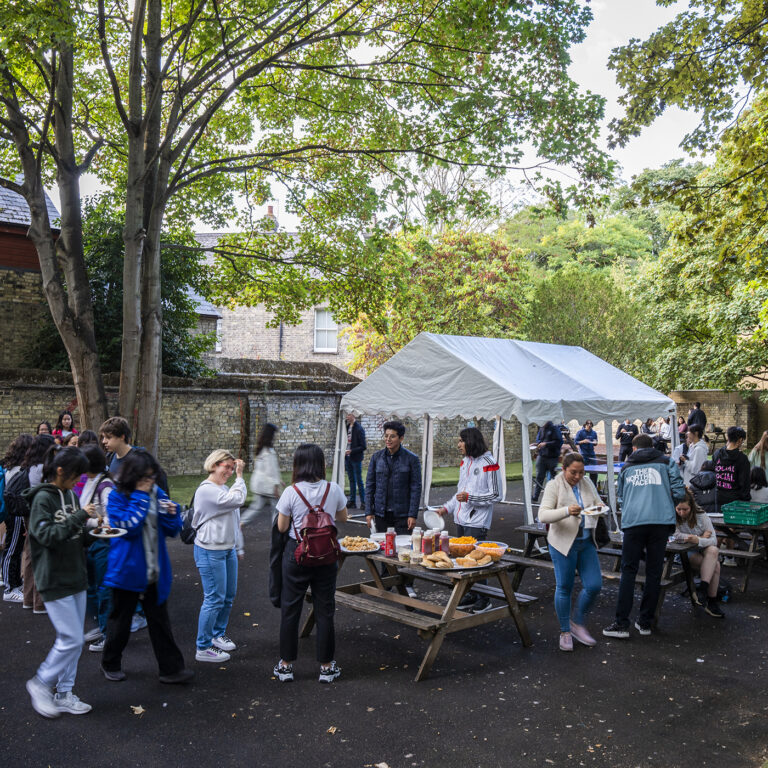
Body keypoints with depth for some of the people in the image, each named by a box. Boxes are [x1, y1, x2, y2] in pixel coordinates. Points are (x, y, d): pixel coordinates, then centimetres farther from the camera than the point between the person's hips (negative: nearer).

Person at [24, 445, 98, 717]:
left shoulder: (69, 495, 10)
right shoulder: (42, 498, -13)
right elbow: (47, 535, -24)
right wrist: (80, 517, -26)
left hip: (75, 577, 8)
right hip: (55, 580, -8)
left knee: (74, 639, 12)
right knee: (71, 639, -6)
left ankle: (63, 694, 23)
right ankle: (40, 684, 15)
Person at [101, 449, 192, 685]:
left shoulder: (157, 492, 3)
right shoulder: (117, 497, -10)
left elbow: (173, 530, 5)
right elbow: (128, 527, -24)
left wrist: (171, 513, -16)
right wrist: (141, 497, -21)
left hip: (156, 572, 4)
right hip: (127, 570, -4)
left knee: (159, 620, 9)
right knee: (120, 619, 14)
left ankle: (171, 668, 15)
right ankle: (111, 664, 35)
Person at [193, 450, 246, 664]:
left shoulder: (224, 488, 11)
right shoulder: (206, 490, -18)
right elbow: (237, 500, -25)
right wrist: (240, 476, -16)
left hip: (228, 548, 9)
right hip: (210, 551, -9)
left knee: (229, 596, 17)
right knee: (214, 599, -4)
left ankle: (218, 634, 34)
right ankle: (204, 648, 7)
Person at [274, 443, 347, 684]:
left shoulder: (291, 492, -14)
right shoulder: (334, 490, -7)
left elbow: (282, 527, -5)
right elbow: (342, 518, 9)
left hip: (297, 553, -2)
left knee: (290, 609, 11)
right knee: (324, 610, 11)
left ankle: (286, 665, 21)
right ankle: (327, 666, 19)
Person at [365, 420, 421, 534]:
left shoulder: (411, 459, -3)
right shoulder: (376, 457, 4)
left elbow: (416, 487, -3)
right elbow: (369, 485, 7)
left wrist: (413, 515, -8)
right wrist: (368, 512, 1)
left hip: (402, 515, -2)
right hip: (381, 514, 2)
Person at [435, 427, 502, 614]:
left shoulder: (489, 464, -11)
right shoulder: (465, 462, 13)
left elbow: (496, 495, -10)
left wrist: (470, 498, -18)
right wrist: (447, 507, 15)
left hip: (477, 521, -7)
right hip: (461, 519, 7)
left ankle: (483, 599, 9)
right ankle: (470, 595, 22)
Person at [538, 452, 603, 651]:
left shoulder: (587, 483, 9)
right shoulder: (554, 485, -7)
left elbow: (599, 504, 18)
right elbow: (543, 515, -16)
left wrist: (600, 508, -8)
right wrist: (567, 511, -32)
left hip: (587, 542, 5)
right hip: (564, 543, -5)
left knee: (594, 585, 1)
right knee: (564, 588, 3)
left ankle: (578, 623, 23)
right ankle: (565, 632, 19)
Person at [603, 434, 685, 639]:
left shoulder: (626, 467, 20)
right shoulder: (665, 463, 15)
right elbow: (679, 492, 7)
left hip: (633, 522, 0)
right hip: (661, 520, 0)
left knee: (628, 571, 2)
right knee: (654, 572, 7)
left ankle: (622, 623, -2)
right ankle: (645, 622, 13)